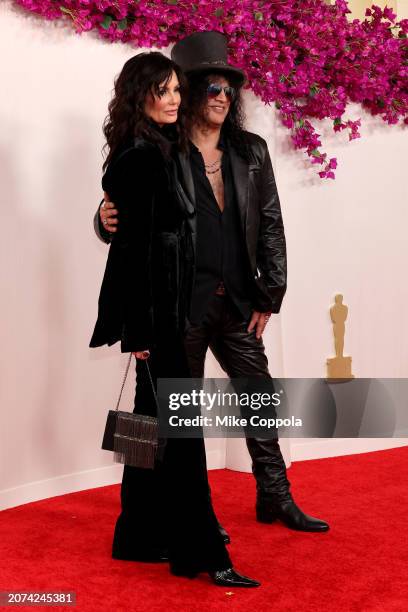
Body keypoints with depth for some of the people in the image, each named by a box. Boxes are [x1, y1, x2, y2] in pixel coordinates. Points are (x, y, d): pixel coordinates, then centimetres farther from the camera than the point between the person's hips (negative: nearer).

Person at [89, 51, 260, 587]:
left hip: (163, 306, 10)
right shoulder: (145, 156, -15)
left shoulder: (153, 152, 14)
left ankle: (141, 537, 27)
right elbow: (135, 244, -20)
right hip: (156, 308, -10)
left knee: (156, 421, 15)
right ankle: (200, 551, 3)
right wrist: (140, 328, -20)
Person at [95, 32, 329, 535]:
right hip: (181, 305, -5)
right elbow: (126, 218, -5)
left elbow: (271, 225, 8)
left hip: (238, 305, 5)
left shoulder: (251, 153, 8)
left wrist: (270, 296, 3)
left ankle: (276, 499, 28)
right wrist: (107, 220, -29)